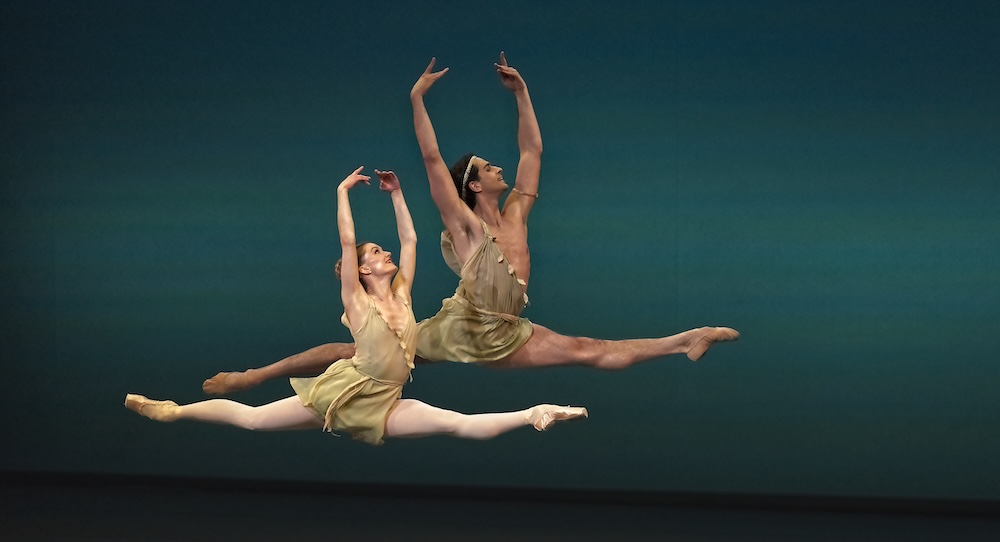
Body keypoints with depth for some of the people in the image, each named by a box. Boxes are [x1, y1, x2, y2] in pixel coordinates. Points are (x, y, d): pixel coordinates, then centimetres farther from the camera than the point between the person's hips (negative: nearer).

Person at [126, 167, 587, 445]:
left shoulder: (401, 293, 10)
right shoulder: (357, 300, -2)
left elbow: (410, 240, 12)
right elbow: (347, 241, -11)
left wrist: (396, 193, 13)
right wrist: (343, 192, -8)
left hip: (383, 405, 3)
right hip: (343, 390, -3)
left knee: (460, 424, -16)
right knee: (251, 418, -3)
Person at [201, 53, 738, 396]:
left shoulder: (515, 215, 7)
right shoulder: (463, 223, -7)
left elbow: (532, 150, 12)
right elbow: (431, 158, -15)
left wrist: (521, 92, 10)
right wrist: (417, 99, -18)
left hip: (506, 337, 5)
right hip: (455, 331, -4)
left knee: (592, 351, 0)